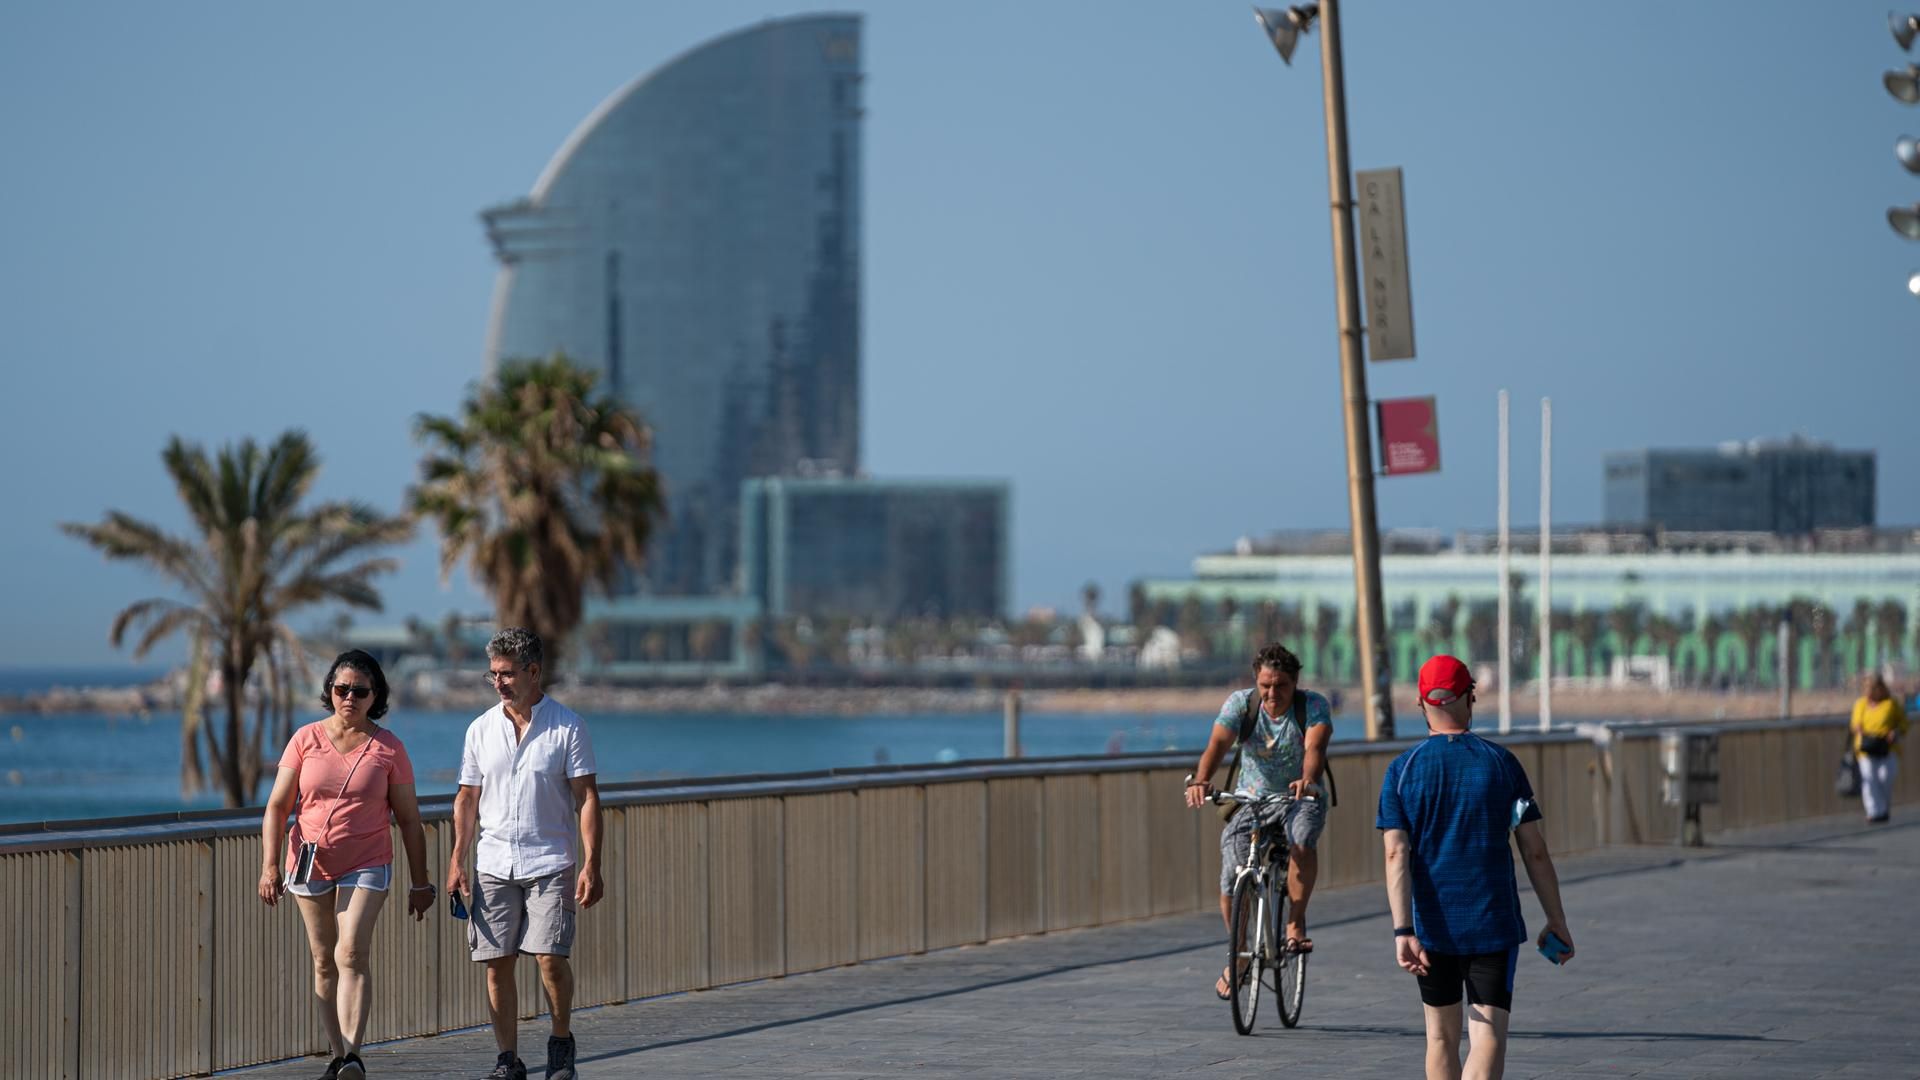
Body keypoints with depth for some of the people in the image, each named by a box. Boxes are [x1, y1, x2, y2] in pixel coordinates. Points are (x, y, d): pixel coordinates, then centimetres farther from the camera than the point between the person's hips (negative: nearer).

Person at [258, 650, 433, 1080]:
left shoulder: (388, 748, -1)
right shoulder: (306, 740, 2)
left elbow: (409, 819, 4)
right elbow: (277, 806, 3)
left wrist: (420, 883, 5)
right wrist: (269, 865, -6)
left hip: (366, 867, -2)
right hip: (310, 865, 3)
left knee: (351, 956, -18)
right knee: (324, 963, 8)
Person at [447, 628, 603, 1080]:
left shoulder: (567, 727, -1)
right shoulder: (481, 729, 9)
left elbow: (587, 797, -3)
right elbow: (467, 798, 14)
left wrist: (591, 864, -10)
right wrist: (457, 861, 6)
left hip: (550, 864, -3)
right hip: (494, 865, 3)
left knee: (550, 957, -12)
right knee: (497, 963, -1)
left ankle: (561, 1043, 11)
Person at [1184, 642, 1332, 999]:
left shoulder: (1313, 706, -16)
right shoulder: (1240, 703, -12)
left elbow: (1315, 748, -33)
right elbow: (1218, 744, -26)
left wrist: (1307, 781, -55)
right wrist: (1200, 781, -47)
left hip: (1300, 798, -1)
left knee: (1302, 837, -36)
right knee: (1232, 880, -13)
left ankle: (1296, 921, -19)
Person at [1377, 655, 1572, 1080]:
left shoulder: (1401, 771, -1)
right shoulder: (1502, 763, -1)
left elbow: (1397, 855, -10)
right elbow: (1535, 852, 0)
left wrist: (1402, 931, -14)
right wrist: (1557, 922, 8)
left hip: (1431, 927, 2)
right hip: (1495, 925, -1)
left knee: (1441, 1037, 15)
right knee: (1487, 1037, -6)